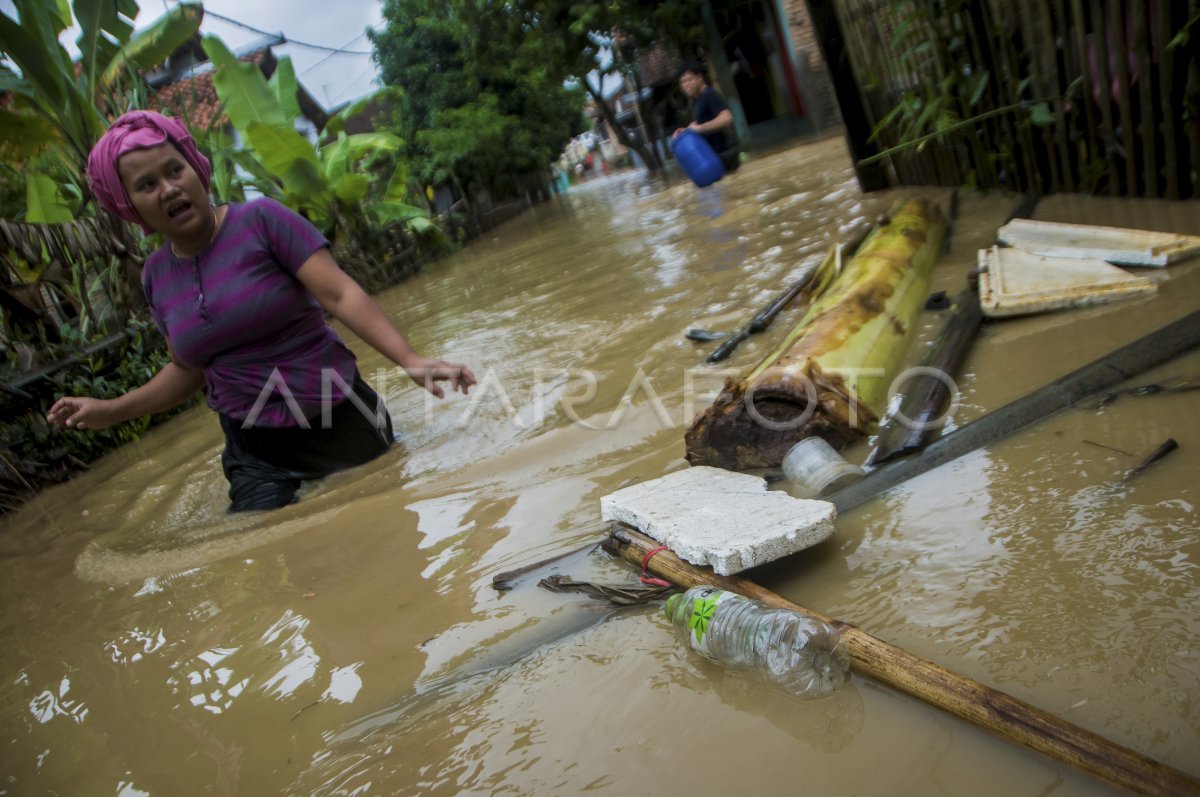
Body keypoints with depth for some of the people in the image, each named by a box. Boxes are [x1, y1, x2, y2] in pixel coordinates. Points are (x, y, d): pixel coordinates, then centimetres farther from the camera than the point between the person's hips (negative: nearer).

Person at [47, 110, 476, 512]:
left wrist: (408, 359, -29)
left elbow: (340, 294, -18)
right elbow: (187, 370, 17)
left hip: (340, 425, -4)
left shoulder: (260, 219, -10)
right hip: (255, 454, 4)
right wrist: (109, 411, 11)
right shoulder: (157, 275, 6)